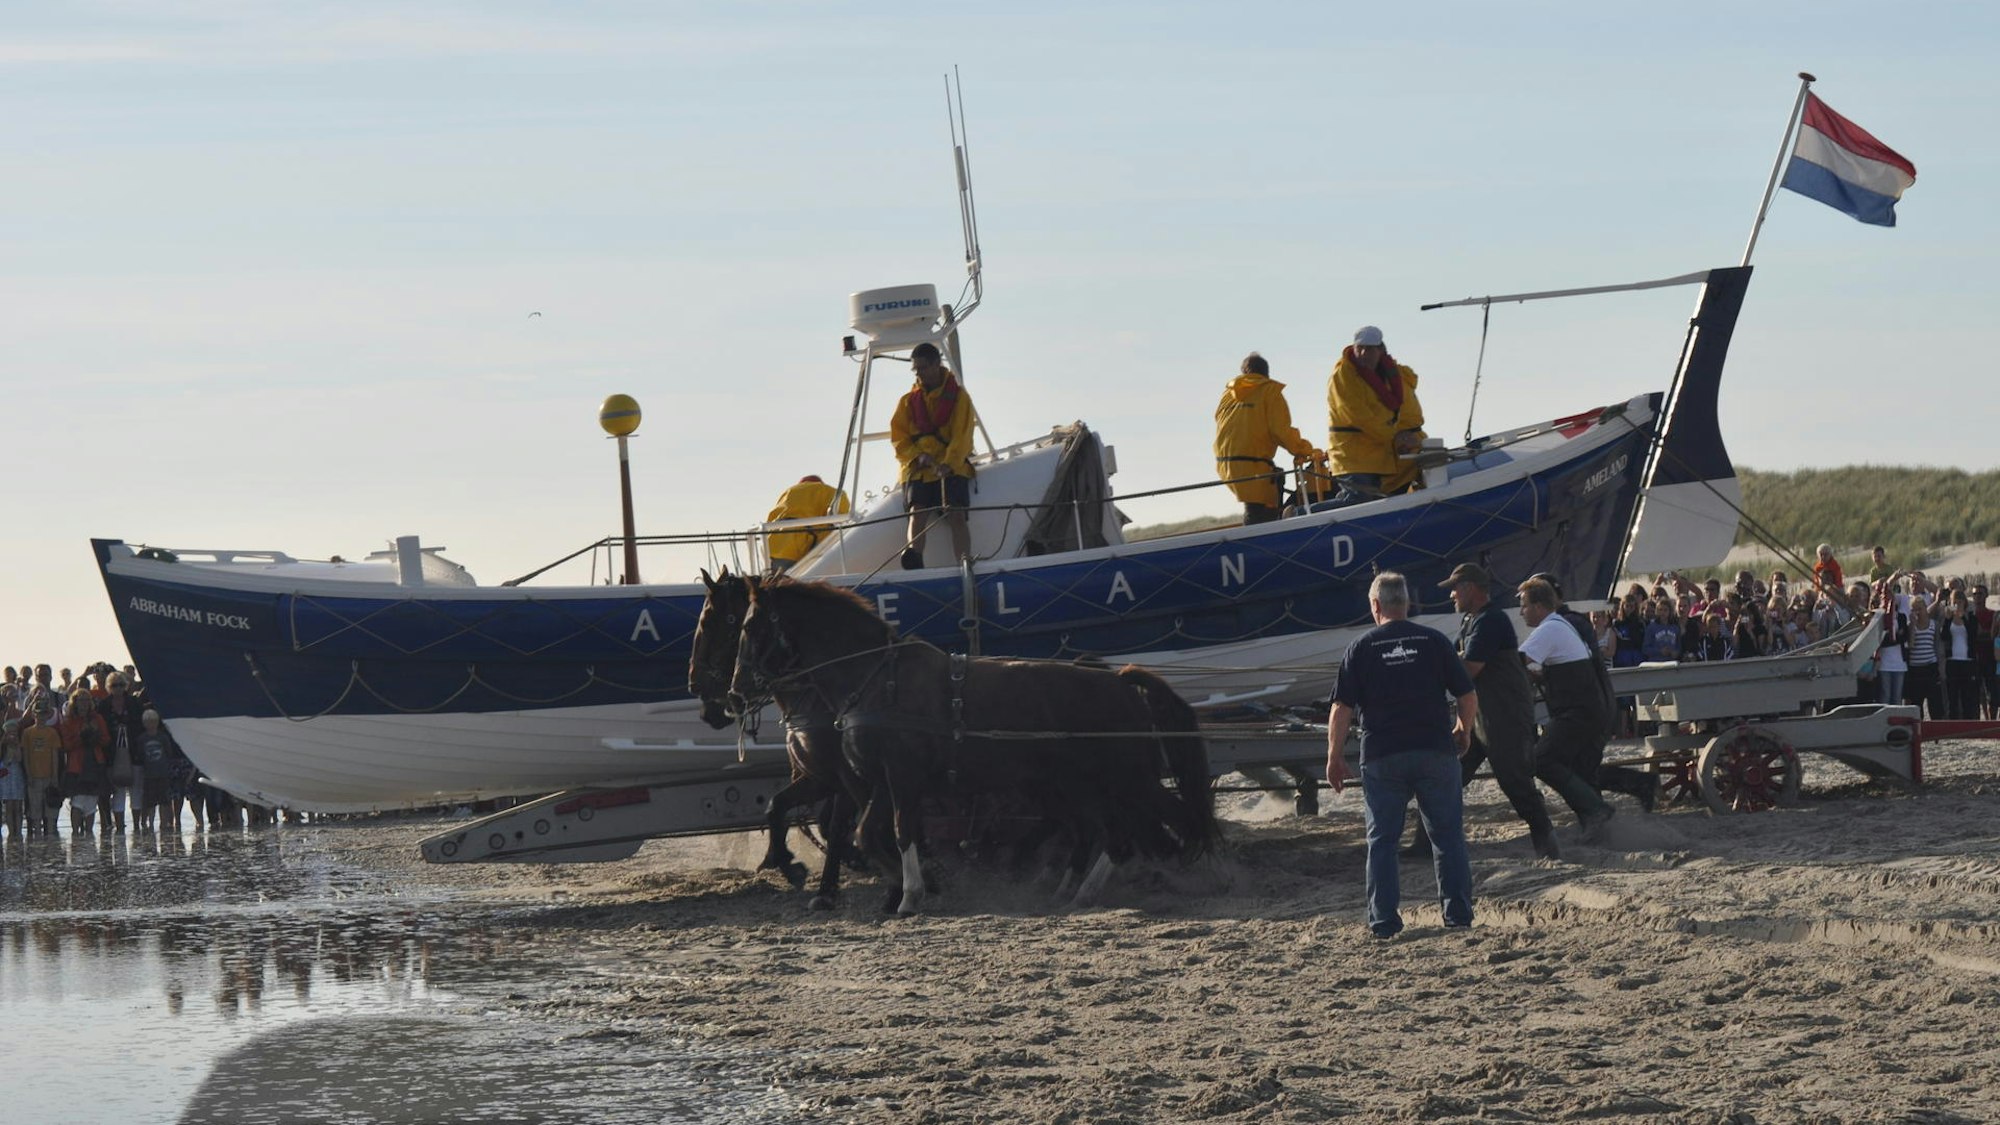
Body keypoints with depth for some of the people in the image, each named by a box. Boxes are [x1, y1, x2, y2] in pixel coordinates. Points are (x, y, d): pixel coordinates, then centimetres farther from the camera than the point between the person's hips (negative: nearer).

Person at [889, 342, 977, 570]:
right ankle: (915, 561, -38)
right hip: (918, 471, 2)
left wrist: (949, 463, -21)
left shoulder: (958, 396, 6)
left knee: (956, 516, -17)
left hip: (952, 469, -2)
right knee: (918, 514, -19)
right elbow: (898, 438, 9)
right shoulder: (909, 401, 14)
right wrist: (917, 456, -11)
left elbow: (962, 435, -5)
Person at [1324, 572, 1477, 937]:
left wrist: (1334, 757, 5)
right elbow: (1468, 696, 4)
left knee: (1382, 840, 5)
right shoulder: (1434, 641, 3)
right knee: (1448, 835, 9)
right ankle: (1458, 914, 6)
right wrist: (1463, 732, 23)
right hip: (1435, 752, 1)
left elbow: (1341, 708, -3)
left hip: (1381, 756, -1)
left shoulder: (1362, 647, 0)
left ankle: (1384, 921, 0)